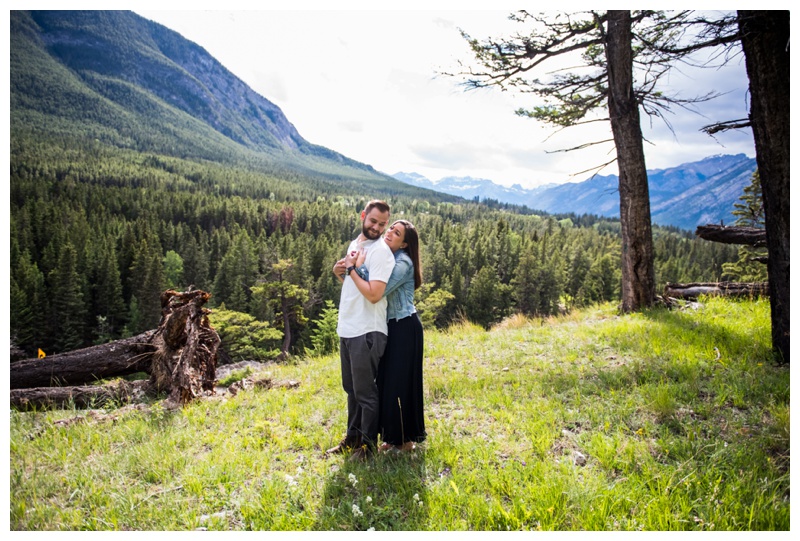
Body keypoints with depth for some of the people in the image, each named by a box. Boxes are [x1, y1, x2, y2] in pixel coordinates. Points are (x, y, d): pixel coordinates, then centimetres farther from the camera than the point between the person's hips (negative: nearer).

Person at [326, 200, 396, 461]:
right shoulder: (354, 244, 12)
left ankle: (368, 445, 18)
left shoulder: (381, 251, -14)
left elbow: (374, 293, -25)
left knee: (365, 392, 3)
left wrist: (351, 268, -17)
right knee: (351, 389, 20)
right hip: (347, 329, 9)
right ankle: (352, 438, 35)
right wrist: (340, 273, 2)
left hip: (367, 332, -9)